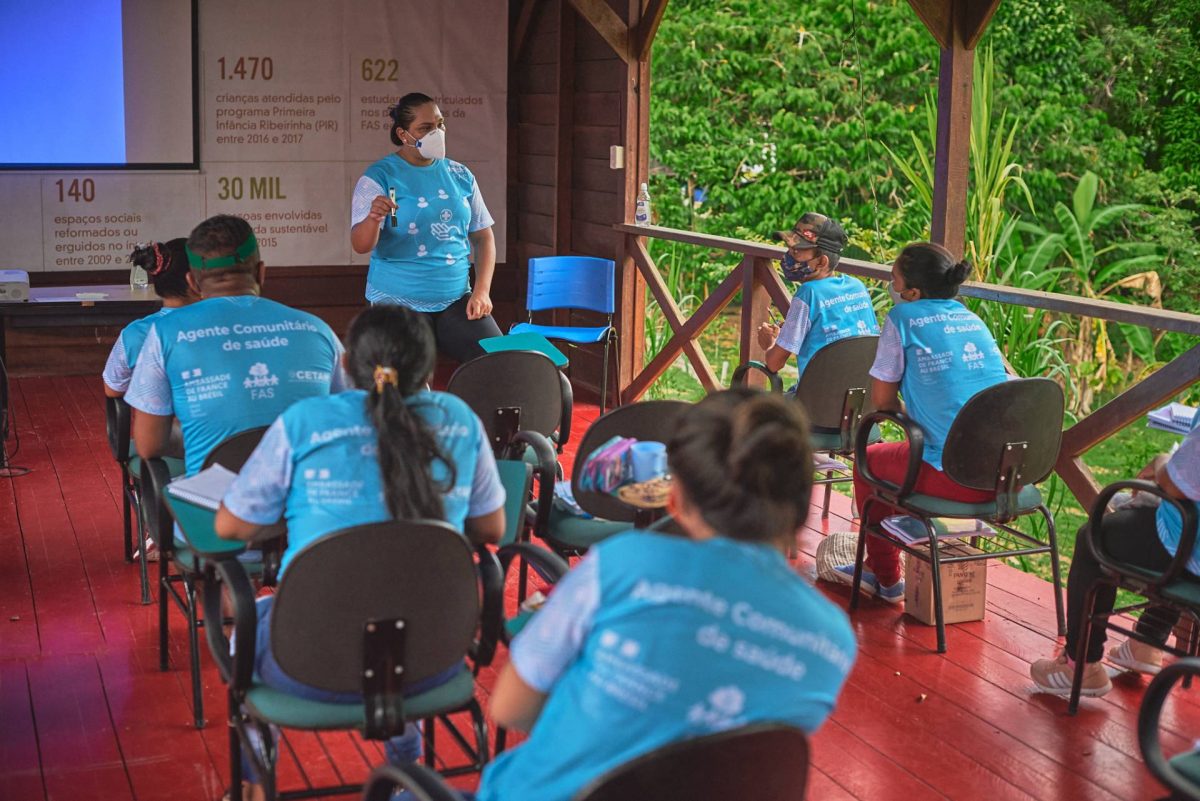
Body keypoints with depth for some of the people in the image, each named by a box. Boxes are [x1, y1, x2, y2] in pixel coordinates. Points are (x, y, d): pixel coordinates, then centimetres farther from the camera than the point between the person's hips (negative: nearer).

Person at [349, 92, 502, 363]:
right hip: (398, 304, -4)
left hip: (456, 299, 4)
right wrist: (373, 218, -37)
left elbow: (483, 236, 12)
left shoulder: (460, 176, 8)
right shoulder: (379, 177, -6)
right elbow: (360, 246, -14)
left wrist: (482, 291, -1)